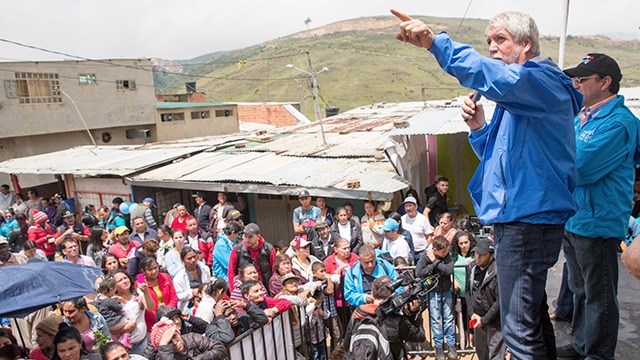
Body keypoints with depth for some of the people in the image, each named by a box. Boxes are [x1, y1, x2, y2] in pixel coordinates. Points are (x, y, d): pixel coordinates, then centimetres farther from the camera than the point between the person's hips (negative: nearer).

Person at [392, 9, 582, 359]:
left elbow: (500, 79, -36)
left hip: (529, 220, -10)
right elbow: (496, 155, 21)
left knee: (519, 327, -5)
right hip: (517, 216, 10)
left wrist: (435, 42, -40)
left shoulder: (545, 82, -12)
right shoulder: (514, 97, 19)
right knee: (533, 311, 25)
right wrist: (479, 128, 1)